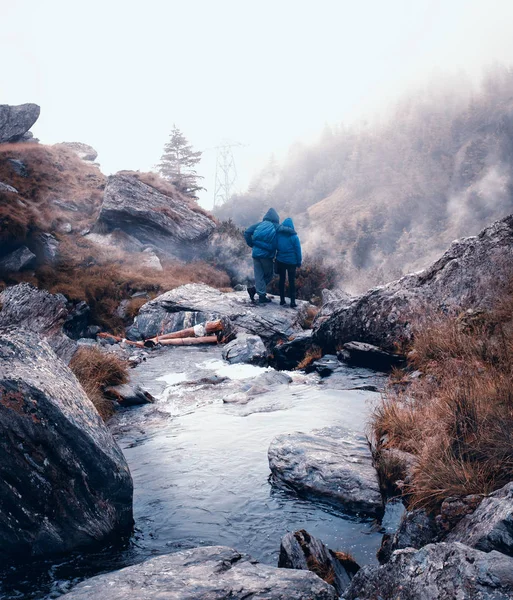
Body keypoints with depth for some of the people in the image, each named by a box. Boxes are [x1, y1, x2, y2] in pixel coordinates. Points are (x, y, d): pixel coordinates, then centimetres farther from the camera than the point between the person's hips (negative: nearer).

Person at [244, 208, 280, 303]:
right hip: (267, 255, -3)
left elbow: (247, 232, -2)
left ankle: (262, 296, 4)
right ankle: (254, 289, 0)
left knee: (259, 275, 9)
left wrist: (251, 244, 6)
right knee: (269, 275, 12)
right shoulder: (277, 227, -4)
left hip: (256, 253, 4)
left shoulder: (260, 225, 4)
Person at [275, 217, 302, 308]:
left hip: (280, 260, 2)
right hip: (292, 262, -2)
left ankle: (282, 300, 13)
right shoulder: (294, 237, -12)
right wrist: (299, 262, 2)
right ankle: (292, 301, 3)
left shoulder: (278, 234, -5)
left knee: (282, 280, 12)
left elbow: (275, 247, 2)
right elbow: (298, 250, -7)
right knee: (292, 281, 5)